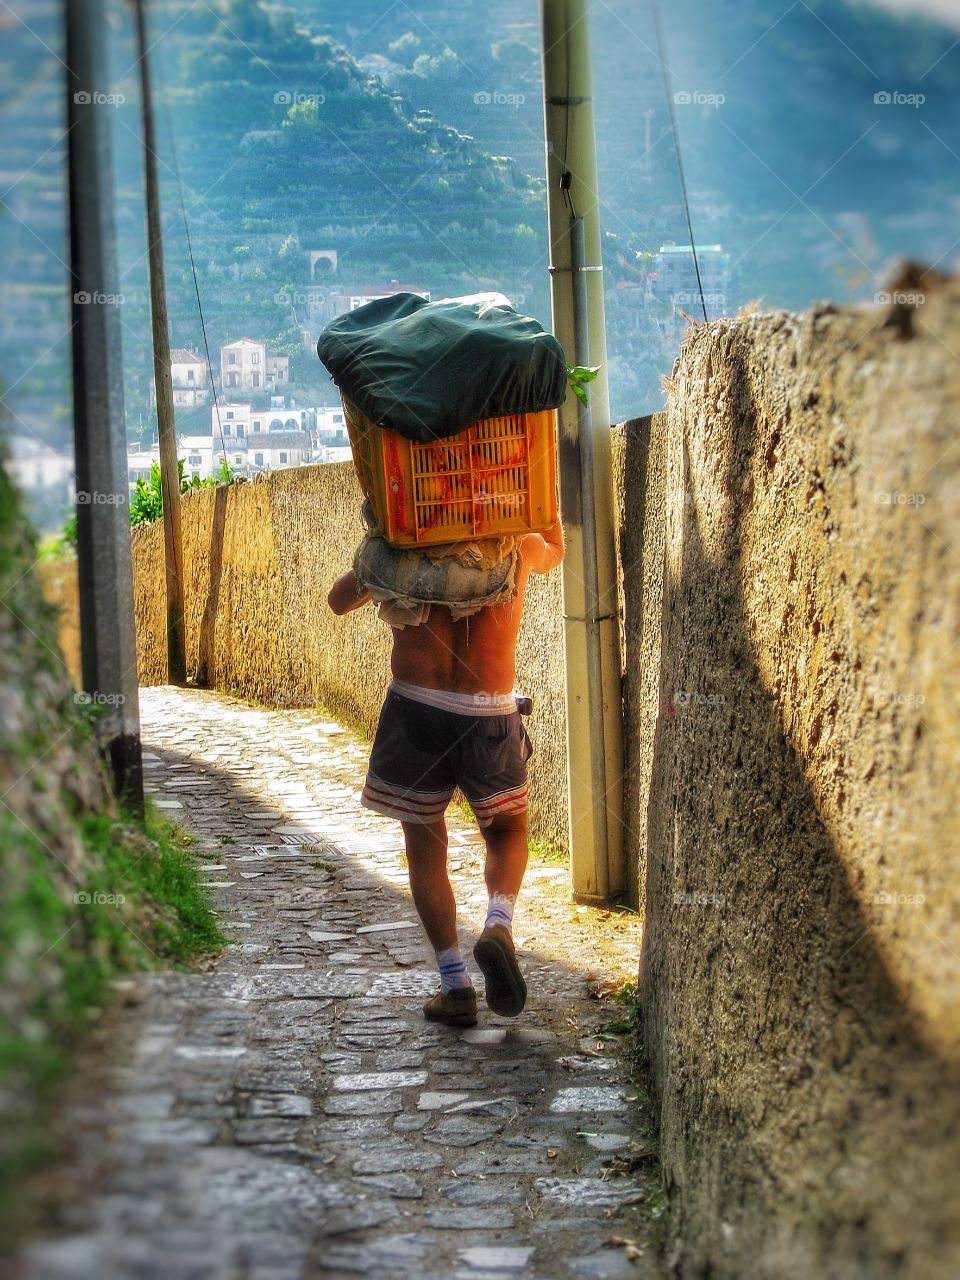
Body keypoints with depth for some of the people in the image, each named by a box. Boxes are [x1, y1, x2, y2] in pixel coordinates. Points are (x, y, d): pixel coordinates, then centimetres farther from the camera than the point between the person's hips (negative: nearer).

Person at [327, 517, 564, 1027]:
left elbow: (339, 600, 16)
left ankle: (456, 986, 8)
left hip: (415, 710, -1)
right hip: (490, 717, 1)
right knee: (507, 832, 23)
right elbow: (554, 551, 29)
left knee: (425, 847, 14)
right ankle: (498, 924, -6)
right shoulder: (518, 544, 3)